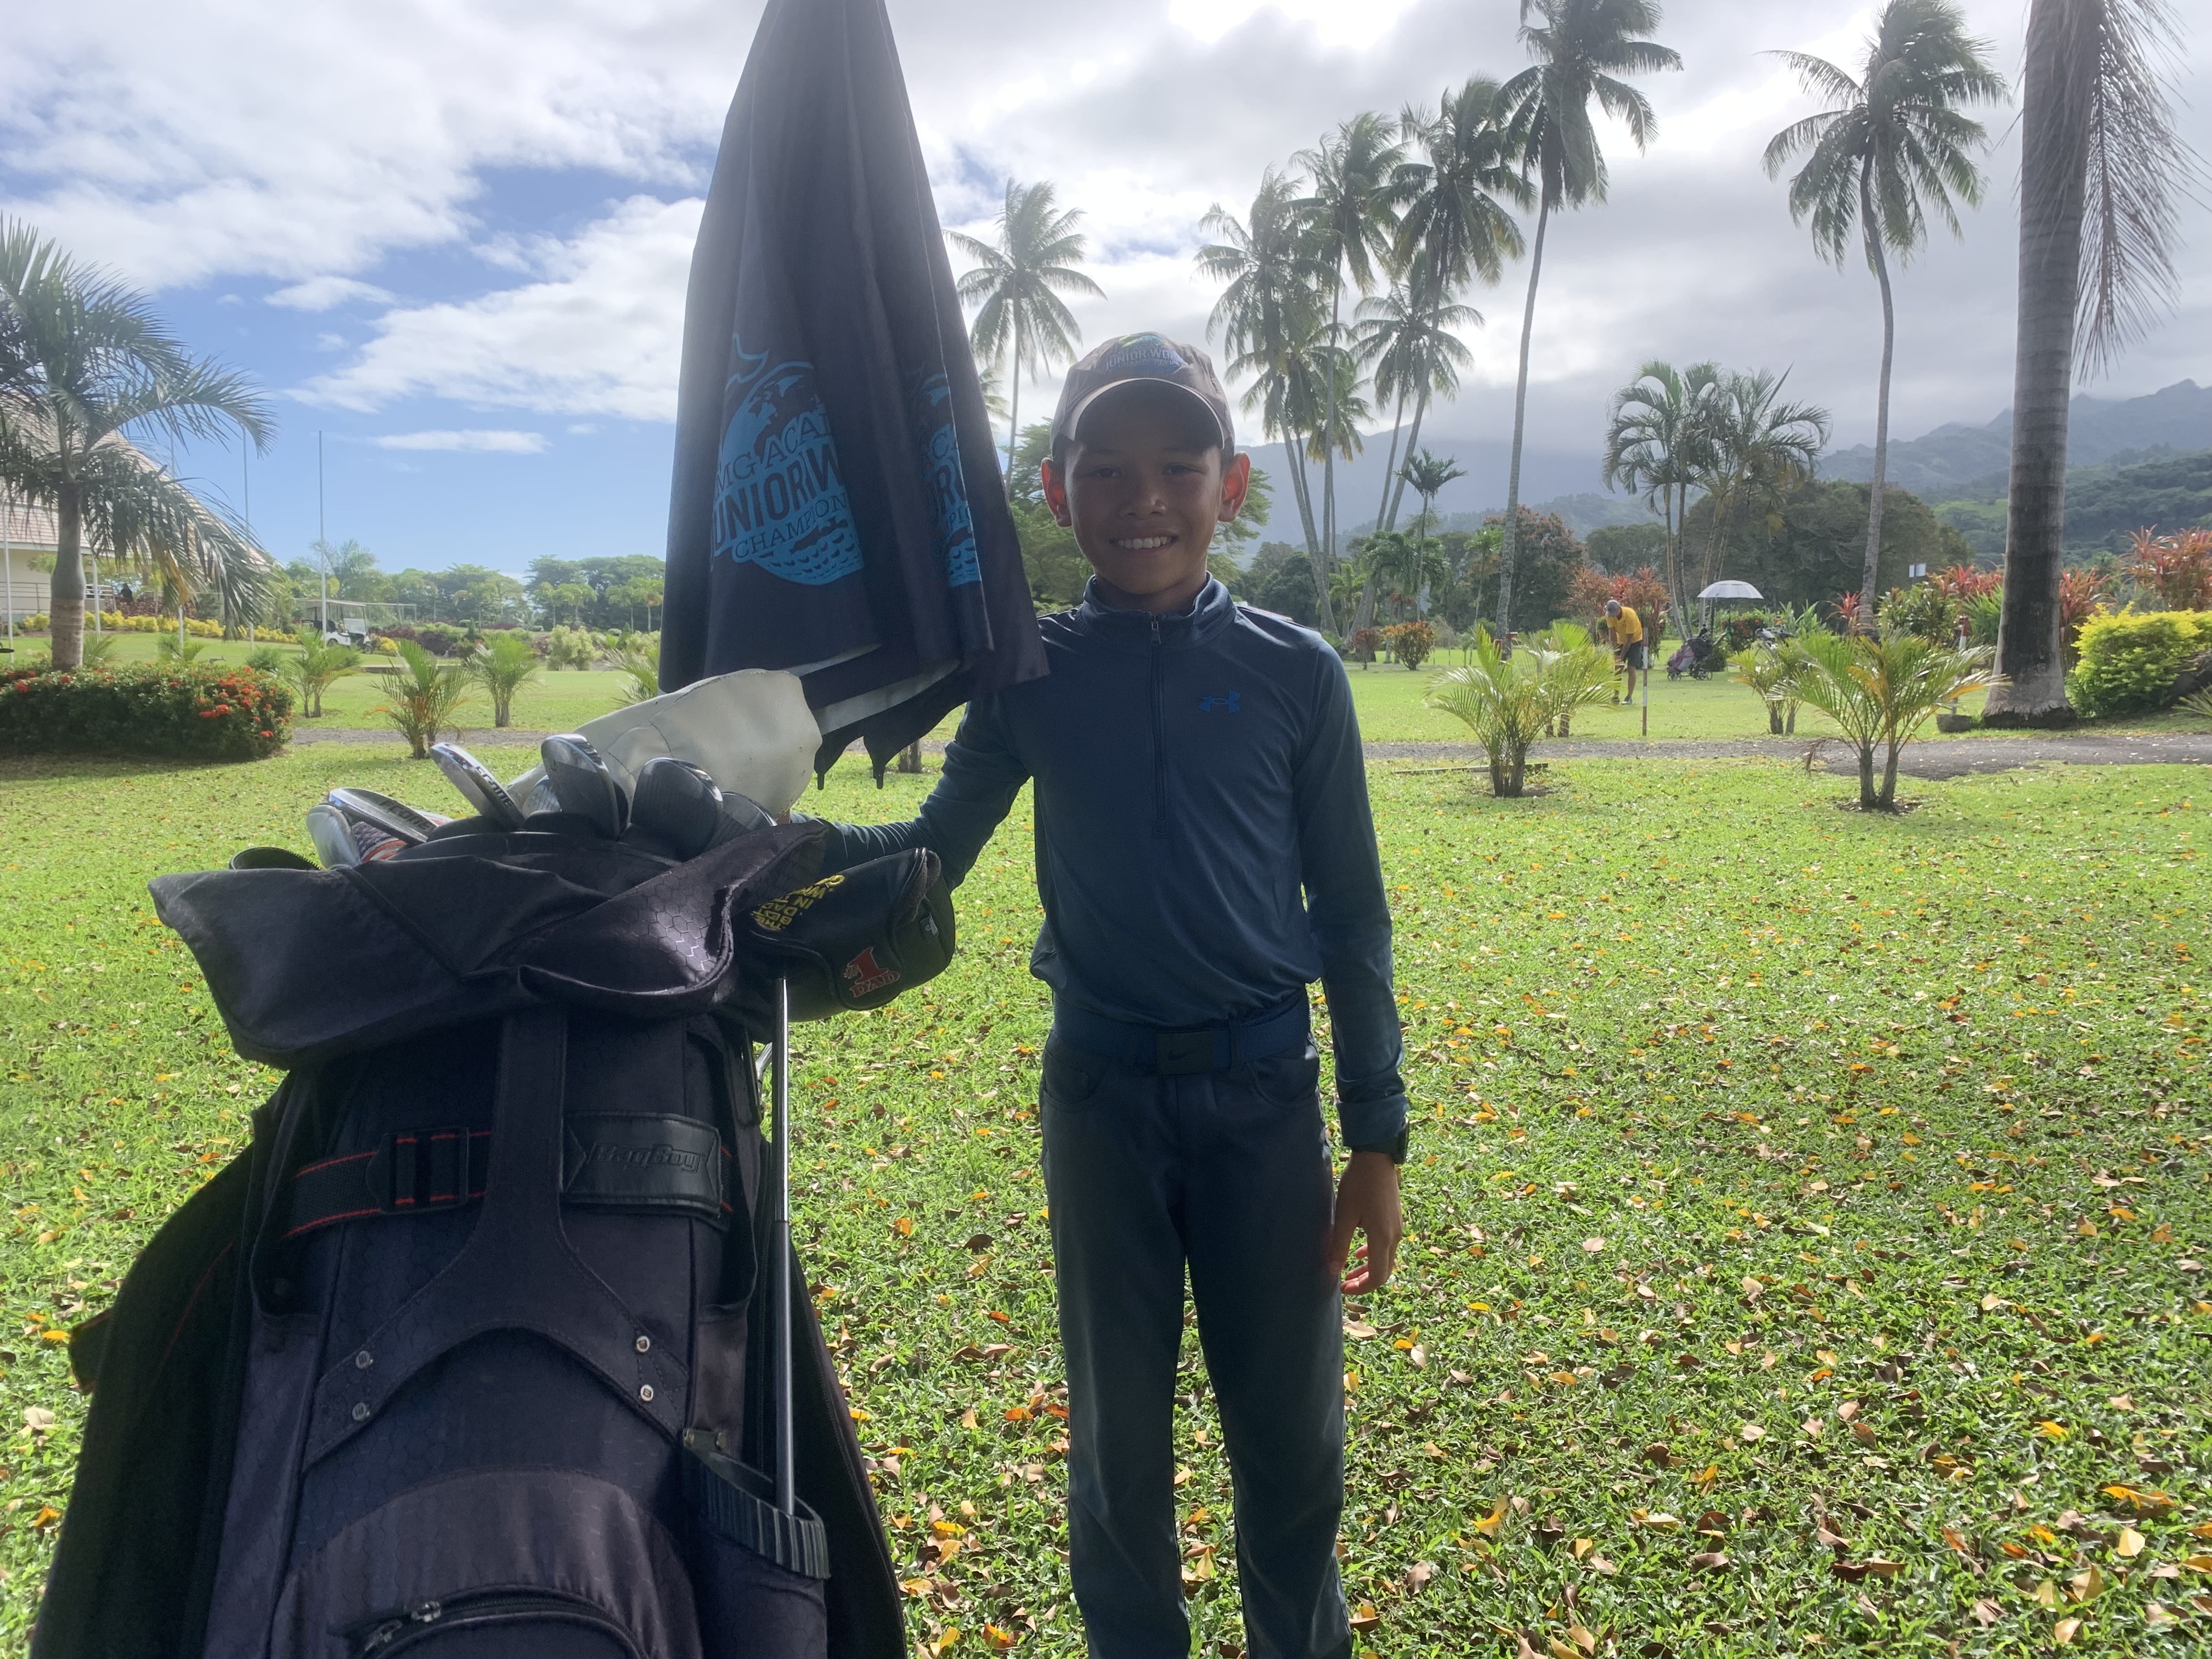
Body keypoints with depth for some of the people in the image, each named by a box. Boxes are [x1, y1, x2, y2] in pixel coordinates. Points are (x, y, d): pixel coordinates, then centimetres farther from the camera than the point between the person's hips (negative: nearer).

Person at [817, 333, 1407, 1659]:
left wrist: (1378, 1140, 0)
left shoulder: (1294, 671, -4)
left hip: (1264, 1088, 0)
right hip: (1101, 1089, 1)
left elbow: (1352, 913, 0)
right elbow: (936, 849, 5)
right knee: (1119, 1423, 15)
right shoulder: (1034, 674, -1)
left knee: (1290, 1424, 12)